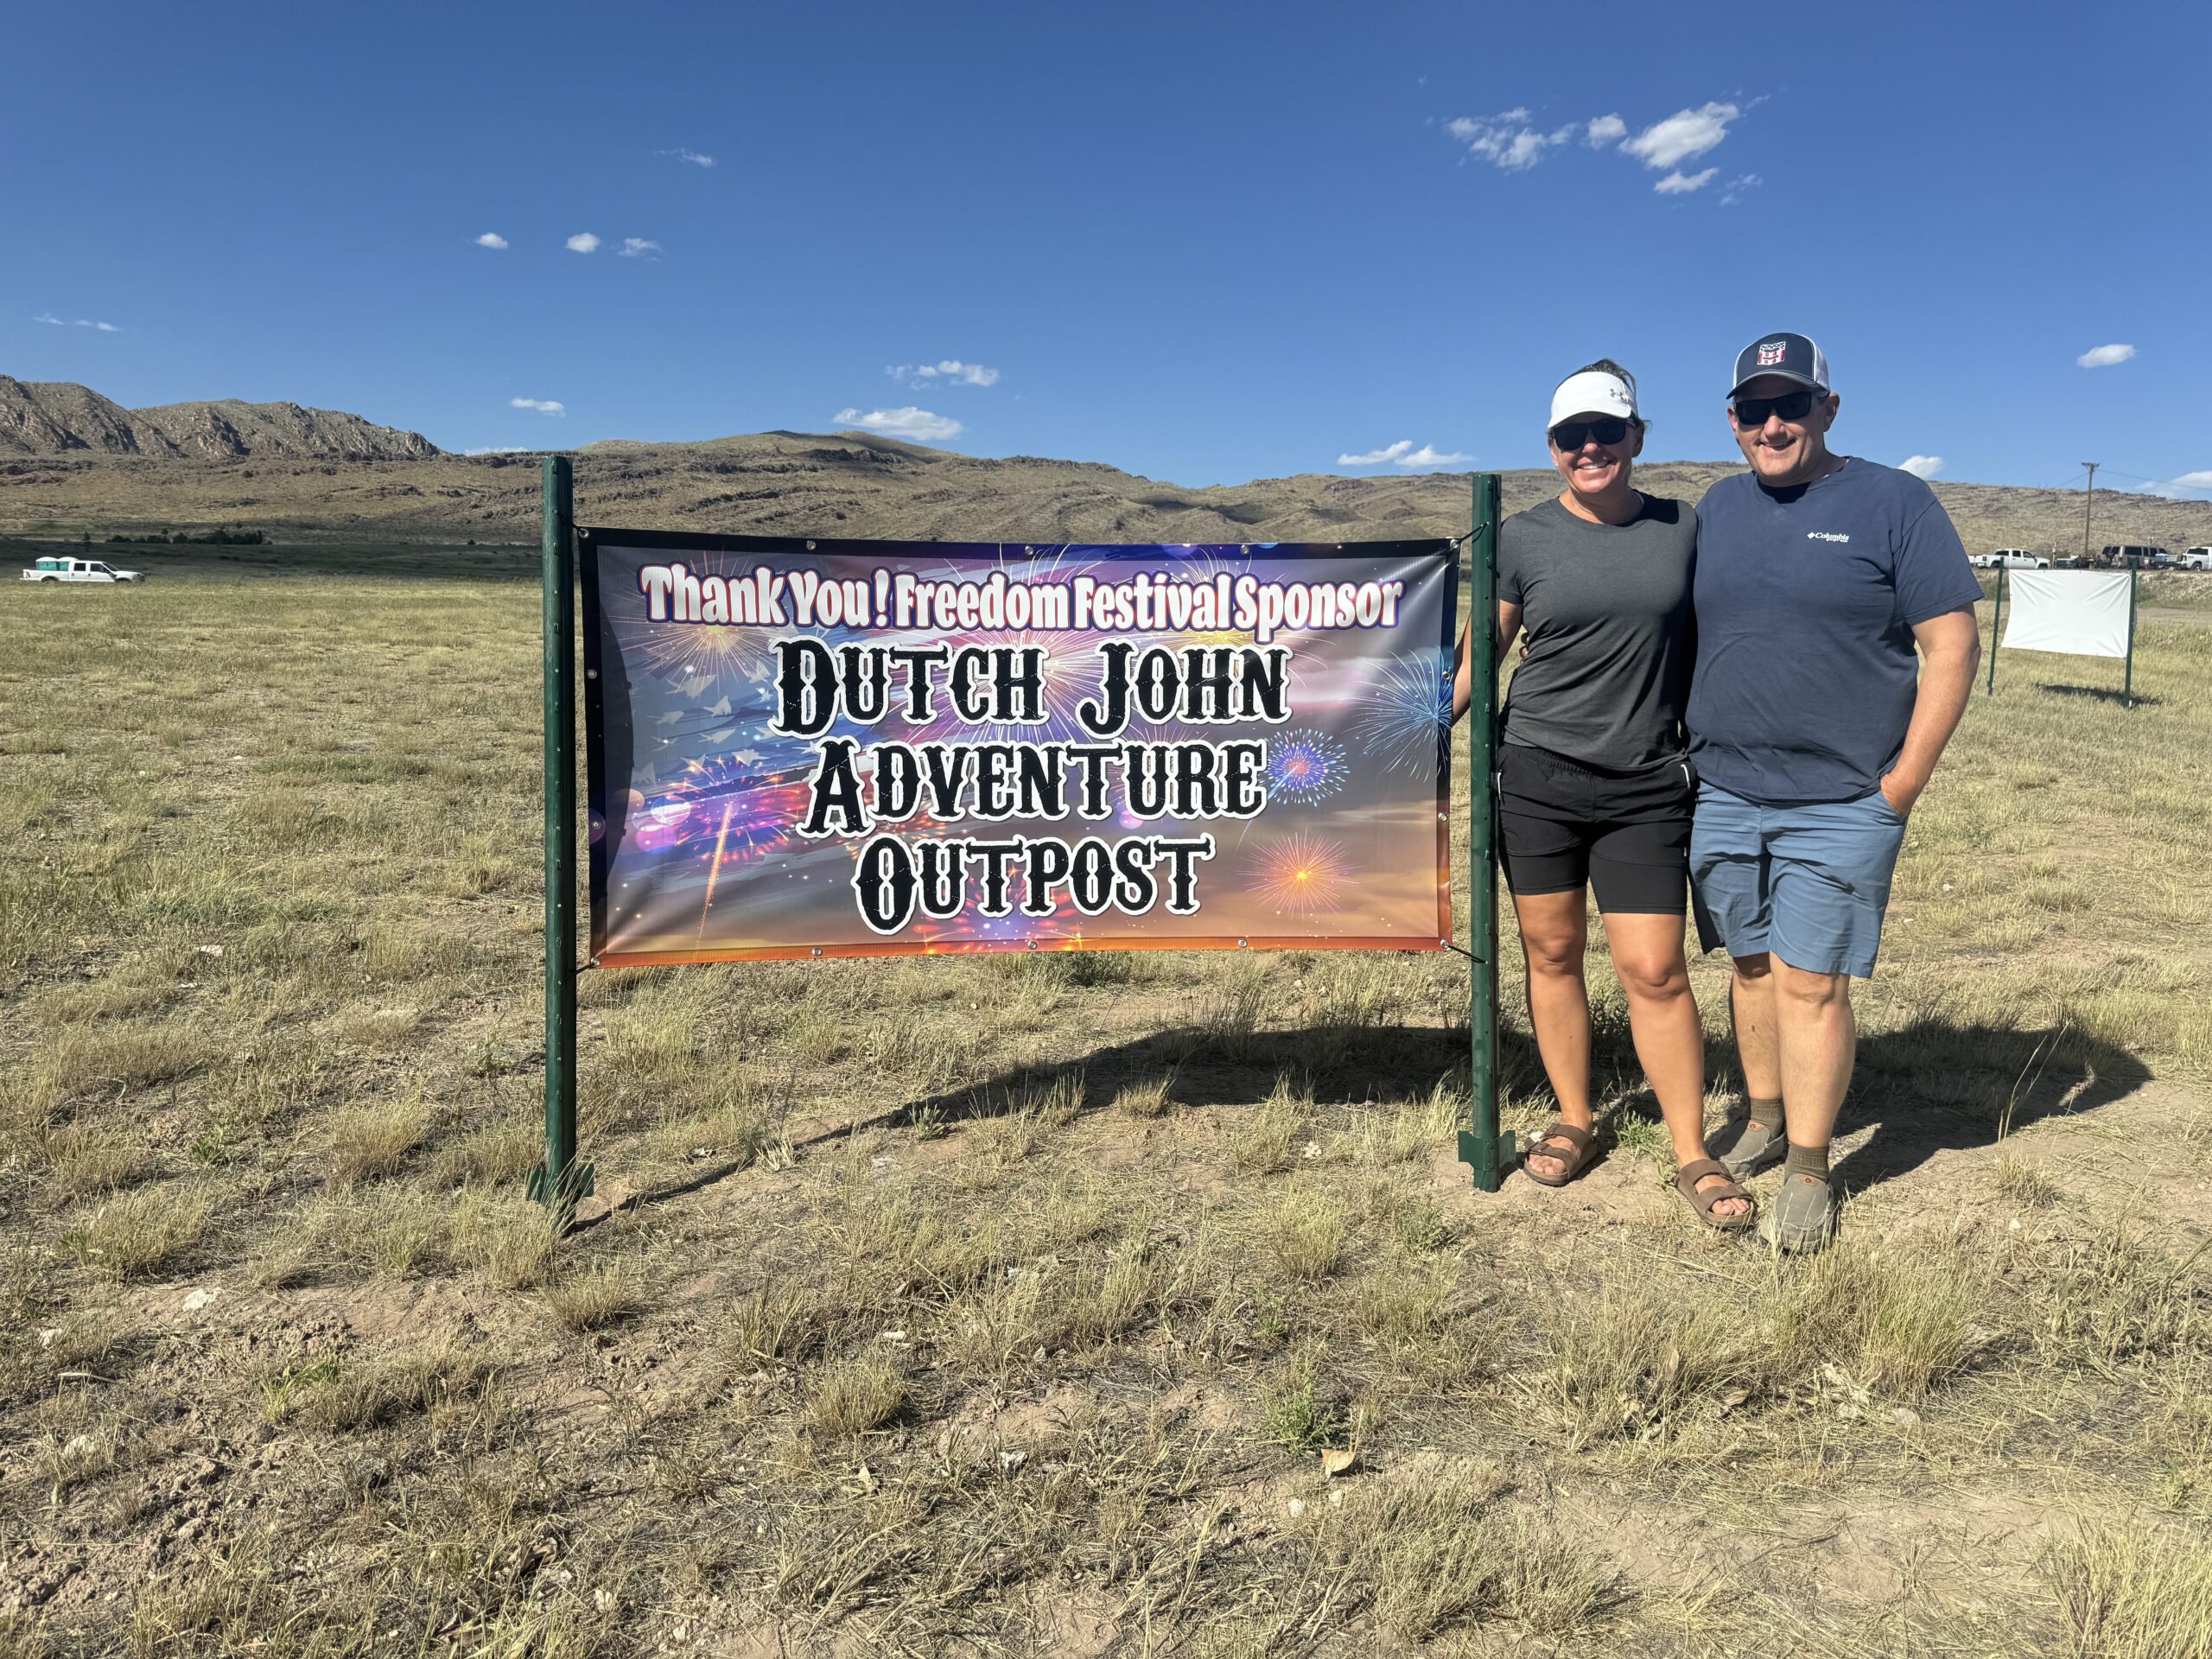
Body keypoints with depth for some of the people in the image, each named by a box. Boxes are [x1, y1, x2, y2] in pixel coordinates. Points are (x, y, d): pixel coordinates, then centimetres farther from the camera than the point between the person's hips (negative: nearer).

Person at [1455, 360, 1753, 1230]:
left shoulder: (1684, 531, 5)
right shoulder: (1522, 538, 2)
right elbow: (1480, 650, 6)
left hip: (1647, 786, 0)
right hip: (1536, 775, 0)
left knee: (1654, 969, -2)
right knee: (1552, 952, 8)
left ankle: (1692, 1155, 13)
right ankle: (1574, 1121, 27)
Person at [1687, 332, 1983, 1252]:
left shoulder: (1892, 502, -4)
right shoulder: (1718, 508, 10)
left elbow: (1952, 645, -7)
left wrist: (1902, 782, -10)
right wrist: (1692, 750, 9)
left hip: (1840, 805, -4)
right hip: (1724, 796, 5)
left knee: (1809, 983, -2)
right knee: (1752, 967, 15)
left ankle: (1808, 1169, 12)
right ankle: (1762, 1120, 32)